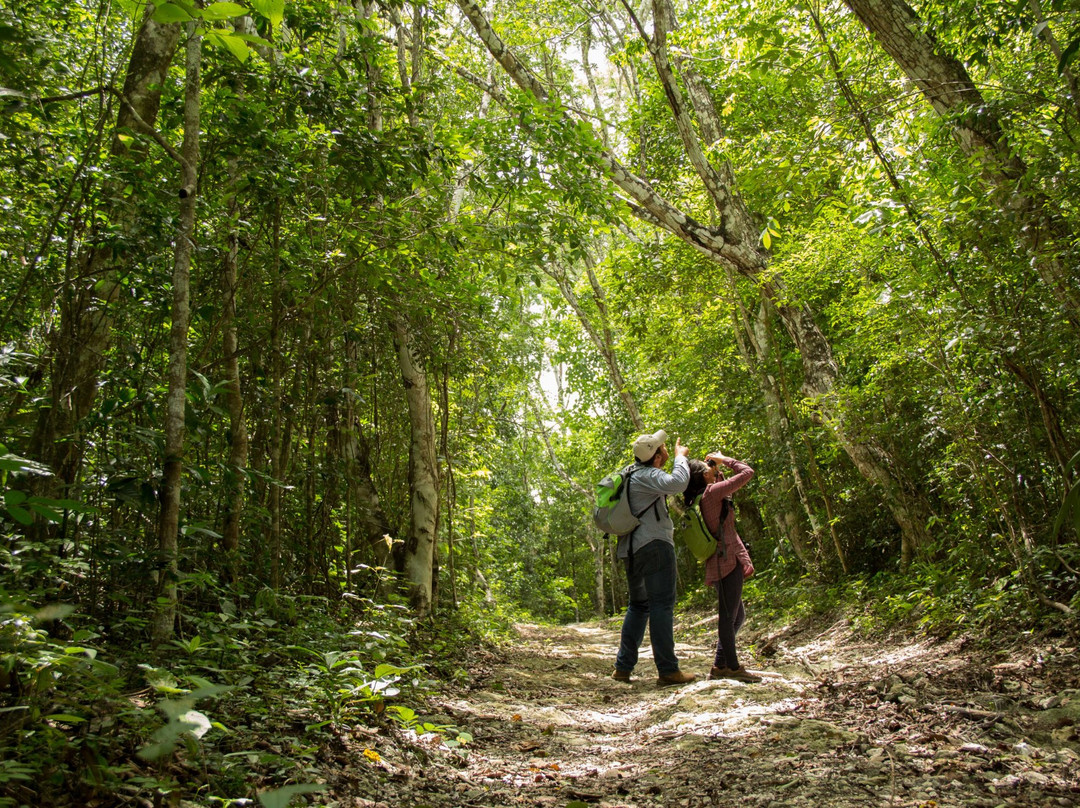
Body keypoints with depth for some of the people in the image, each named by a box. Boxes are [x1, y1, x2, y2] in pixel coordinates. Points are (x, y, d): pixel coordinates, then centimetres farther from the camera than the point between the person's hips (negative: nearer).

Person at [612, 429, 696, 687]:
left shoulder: (633, 475, 19)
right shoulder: (647, 475, -12)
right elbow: (677, 483, -28)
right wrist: (681, 456, -12)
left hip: (632, 549, 10)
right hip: (654, 545, -10)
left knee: (638, 606, 15)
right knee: (662, 605, -7)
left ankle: (623, 667, 13)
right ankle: (667, 670, -8)